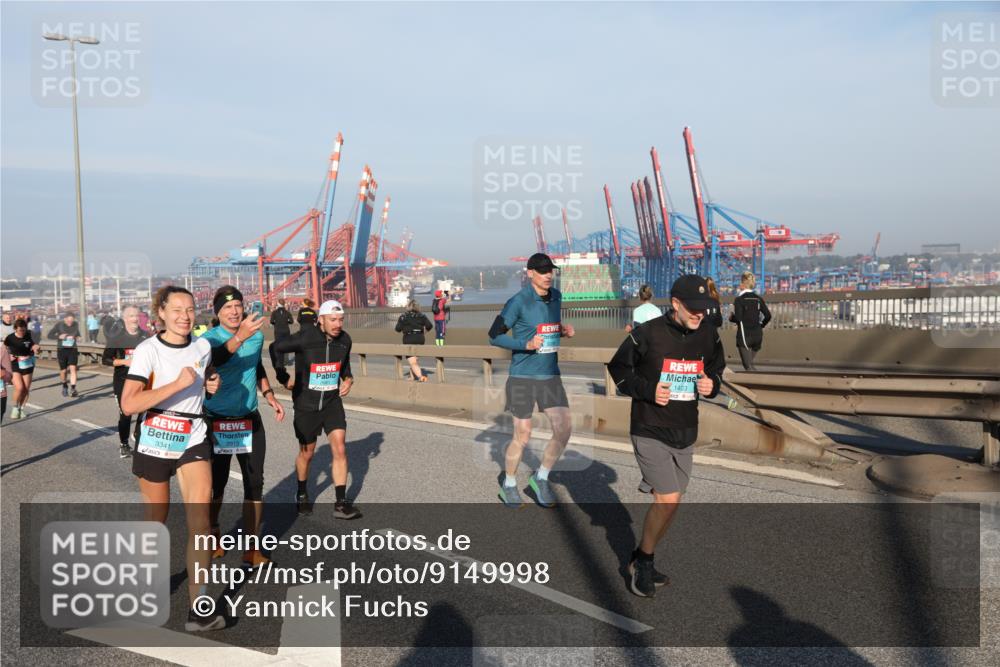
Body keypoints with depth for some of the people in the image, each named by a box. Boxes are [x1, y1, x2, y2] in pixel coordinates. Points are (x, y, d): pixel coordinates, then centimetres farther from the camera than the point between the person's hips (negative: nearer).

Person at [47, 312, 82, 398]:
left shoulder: (76, 324, 2)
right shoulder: (59, 325, -6)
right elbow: (50, 335, -2)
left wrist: (77, 337, -2)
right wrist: (59, 337, -19)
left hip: (72, 350, 1)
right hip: (62, 350, -1)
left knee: (73, 368, -16)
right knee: (63, 371, 7)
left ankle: (73, 389, -19)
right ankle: (64, 387, 33)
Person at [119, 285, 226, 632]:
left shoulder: (203, 346, 1)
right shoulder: (148, 350, -14)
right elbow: (128, 405, -23)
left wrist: (211, 384, 0)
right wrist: (178, 384, -29)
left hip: (194, 440, 3)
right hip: (155, 442, -3)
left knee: (200, 520, -11)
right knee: (156, 520, 13)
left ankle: (198, 608, -9)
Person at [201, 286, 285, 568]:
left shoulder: (257, 335, 3)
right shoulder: (209, 339, -13)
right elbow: (213, 360, -38)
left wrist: (270, 396, 13)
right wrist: (240, 336, -51)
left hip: (250, 421, 4)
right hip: (217, 422, -3)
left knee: (255, 483, 2)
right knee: (216, 483, 10)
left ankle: (252, 549, 11)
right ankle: (213, 535, 34)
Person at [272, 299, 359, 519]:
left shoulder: (344, 340, -6)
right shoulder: (305, 339, -21)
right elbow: (276, 348, -6)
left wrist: (348, 379, -3)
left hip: (332, 402, 3)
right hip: (306, 404, -3)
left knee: (340, 449, -10)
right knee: (307, 454, 12)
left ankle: (341, 504, -3)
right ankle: (302, 494, 38)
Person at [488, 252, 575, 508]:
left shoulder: (556, 297, 7)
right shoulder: (518, 302, -12)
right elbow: (494, 336, -10)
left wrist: (564, 330, 3)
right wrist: (525, 344, -23)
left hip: (551, 375, 5)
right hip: (523, 376, -5)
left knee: (563, 430, -4)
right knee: (522, 437, 2)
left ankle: (540, 478, 18)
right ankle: (508, 485, 25)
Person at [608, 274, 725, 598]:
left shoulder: (708, 335, -1)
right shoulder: (647, 334, -16)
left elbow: (716, 369, 15)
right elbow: (618, 368, -4)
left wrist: (711, 384, -8)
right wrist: (647, 390, -18)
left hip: (685, 433, 6)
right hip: (650, 431, -6)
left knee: (670, 503, 13)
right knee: (667, 500, -13)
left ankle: (641, 561, 33)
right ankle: (642, 561, 11)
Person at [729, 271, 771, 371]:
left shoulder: (739, 299, -8)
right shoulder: (758, 298, 8)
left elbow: (737, 317, -17)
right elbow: (767, 316, 3)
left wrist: (731, 317, 4)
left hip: (744, 335, -6)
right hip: (757, 334, 6)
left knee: (749, 366, -6)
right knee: (749, 362, 20)